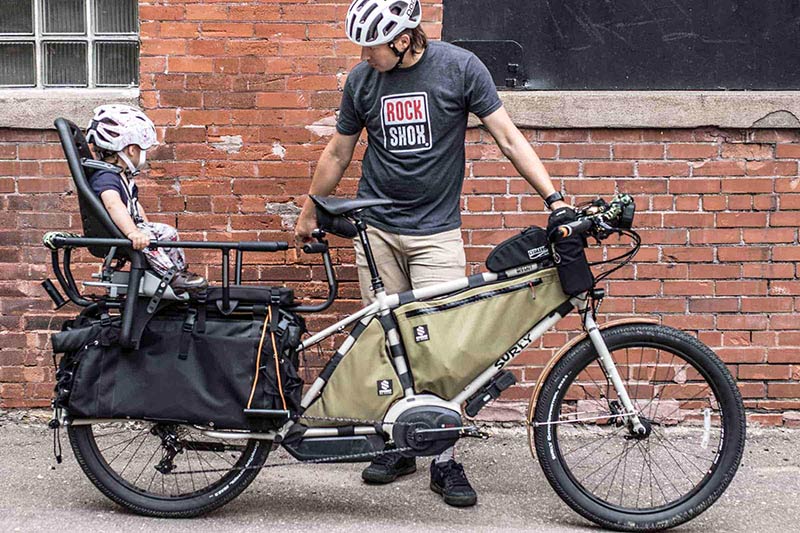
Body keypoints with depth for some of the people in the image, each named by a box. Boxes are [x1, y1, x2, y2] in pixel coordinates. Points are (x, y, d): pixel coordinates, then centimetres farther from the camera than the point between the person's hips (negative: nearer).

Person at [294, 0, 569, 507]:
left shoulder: (459, 67, -6)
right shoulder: (362, 79, 2)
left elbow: (507, 136, -5)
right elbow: (338, 153, 14)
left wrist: (554, 198, -13)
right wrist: (309, 215, 20)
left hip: (436, 232, -3)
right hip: (377, 230, 3)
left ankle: (445, 460, 4)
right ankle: (396, 445, 19)